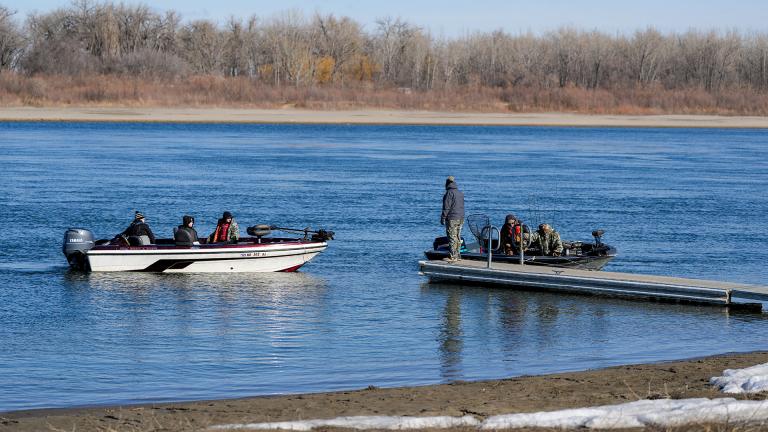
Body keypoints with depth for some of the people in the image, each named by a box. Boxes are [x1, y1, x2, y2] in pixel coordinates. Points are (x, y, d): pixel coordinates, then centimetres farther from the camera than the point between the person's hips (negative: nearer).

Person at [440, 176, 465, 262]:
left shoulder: (449, 193, -13)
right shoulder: (460, 193, 13)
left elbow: (446, 207, -16)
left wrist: (443, 218, -10)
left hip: (452, 219, -8)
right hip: (460, 218, 8)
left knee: (452, 238, -7)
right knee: (458, 237, 13)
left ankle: (453, 257, -9)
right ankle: (457, 255, 18)